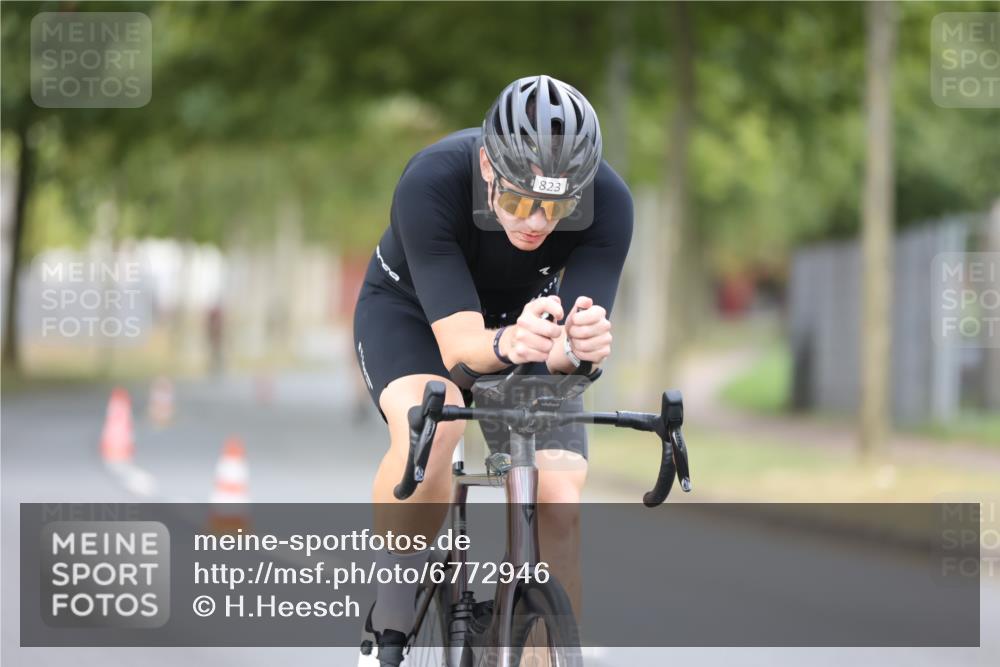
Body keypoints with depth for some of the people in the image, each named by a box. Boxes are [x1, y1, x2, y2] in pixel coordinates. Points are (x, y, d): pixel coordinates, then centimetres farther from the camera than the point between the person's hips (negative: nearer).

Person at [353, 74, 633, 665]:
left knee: (560, 507, -17)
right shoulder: (430, 184, -37)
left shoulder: (608, 202, -31)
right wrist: (508, 344, -63)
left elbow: (570, 352, -35)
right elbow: (459, 343, -40)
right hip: (413, 312, -2)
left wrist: (578, 344, -59)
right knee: (428, 426, -35)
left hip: (526, 314, 3)